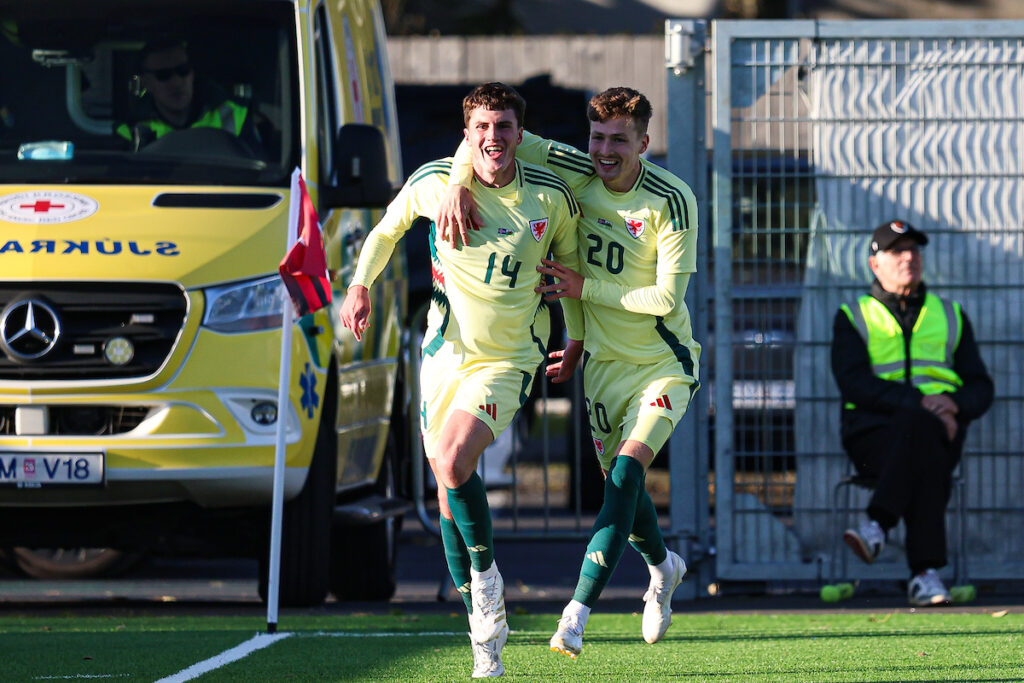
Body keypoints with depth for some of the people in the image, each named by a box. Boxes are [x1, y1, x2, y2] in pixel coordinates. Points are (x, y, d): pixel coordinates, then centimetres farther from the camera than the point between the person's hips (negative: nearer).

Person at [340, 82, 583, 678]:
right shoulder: (433, 184, -7)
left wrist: (576, 339, 17)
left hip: (509, 358, -3)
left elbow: (570, 261, 11)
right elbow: (386, 231, 12)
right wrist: (361, 284, -2)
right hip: (446, 352, 3)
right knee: (447, 488, 5)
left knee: (455, 462, -26)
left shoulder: (552, 197, -7)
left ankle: (486, 572, -2)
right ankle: (485, 630, 16)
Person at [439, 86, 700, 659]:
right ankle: (663, 567, 45)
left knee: (627, 470, -21)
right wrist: (460, 184, -24)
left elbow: (667, 297, -21)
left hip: (664, 363, -5)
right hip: (604, 362, 5)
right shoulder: (579, 175, -9)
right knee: (620, 483, 13)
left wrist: (584, 287, -19)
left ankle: (577, 614, -26)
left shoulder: (672, 202, -20)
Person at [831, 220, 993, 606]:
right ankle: (926, 571, -47)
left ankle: (877, 526, -46)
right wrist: (918, 401, -18)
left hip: (940, 433, 2)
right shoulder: (853, 318, 15)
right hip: (873, 433, -2)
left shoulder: (951, 317, 24)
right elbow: (853, 382, -4)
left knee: (918, 428, -39)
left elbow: (981, 388, 16)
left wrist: (954, 402, -10)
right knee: (924, 455, -39)